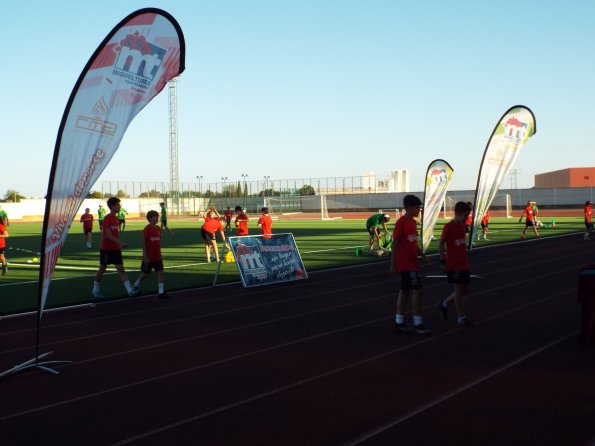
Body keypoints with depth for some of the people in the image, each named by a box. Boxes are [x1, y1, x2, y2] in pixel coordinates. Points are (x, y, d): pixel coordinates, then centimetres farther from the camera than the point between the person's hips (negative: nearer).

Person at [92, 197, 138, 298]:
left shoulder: (116, 218, 9)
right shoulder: (107, 219, -15)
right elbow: (108, 234, -22)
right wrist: (120, 243, -30)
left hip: (116, 249, 6)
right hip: (106, 249, -6)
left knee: (121, 269, -1)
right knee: (102, 269, 7)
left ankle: (130, 291, -9)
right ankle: (96, 290, 23)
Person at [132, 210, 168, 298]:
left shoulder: (158, 228, 6)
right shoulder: (147, 229, -13)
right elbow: (143, 243, -14)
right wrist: (145, 256, -17)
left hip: (157, 257, 6)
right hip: (148, 257, -5)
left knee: (161, 273, -3)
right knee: (145, 274, 8)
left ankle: (161, 292, -2)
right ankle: (136, 286, 33)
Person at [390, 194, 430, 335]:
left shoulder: (413, 222, 11)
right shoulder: (401, 222, -15)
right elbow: (395, 244, -14)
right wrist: (393, 264, -15)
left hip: (412, 262, 9)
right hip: (405, 263, -9)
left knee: (405, 290, 12)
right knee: (417, 290, -10)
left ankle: (399, 322, 20)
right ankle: (418, 323, -3)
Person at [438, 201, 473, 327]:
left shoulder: (462, 225, 9)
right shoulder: (448, 227, -14)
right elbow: (441, 245, -11)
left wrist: (466, 260, 19)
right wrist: (443, 261, -14)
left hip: (463, 264, 8)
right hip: (453, 264, -8)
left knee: (465, 289, 11)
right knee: (459, 289, -3)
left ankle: (444, 304, 29)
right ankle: (461, 318, 6)